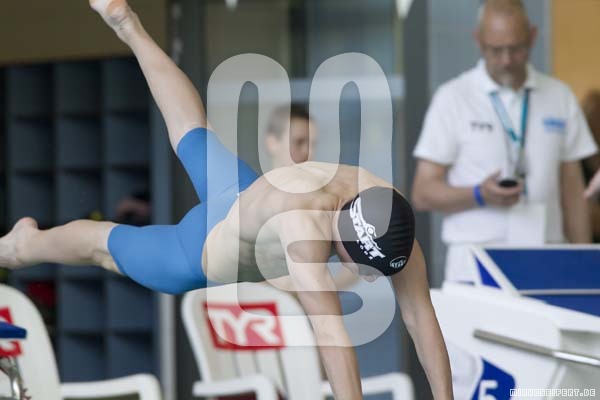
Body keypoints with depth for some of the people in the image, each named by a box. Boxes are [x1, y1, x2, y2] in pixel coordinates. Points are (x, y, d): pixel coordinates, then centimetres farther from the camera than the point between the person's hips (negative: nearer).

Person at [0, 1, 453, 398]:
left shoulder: (389, 216, -33)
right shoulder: (305, 223, -51)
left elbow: (420, 313, -30)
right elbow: (330, 331, -55)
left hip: (245, 195, 6)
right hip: (204, 254, -6)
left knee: (195, 133, 33)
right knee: (107, 242, 26)